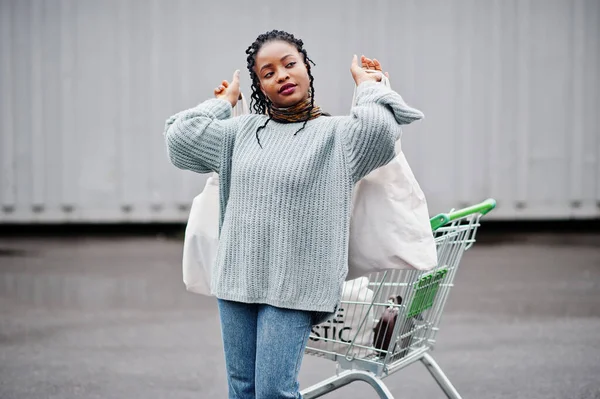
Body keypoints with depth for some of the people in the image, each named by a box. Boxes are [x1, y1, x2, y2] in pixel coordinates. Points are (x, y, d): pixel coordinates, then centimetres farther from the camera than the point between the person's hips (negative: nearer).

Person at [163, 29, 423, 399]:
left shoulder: (336, 134, -2)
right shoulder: (243, 131, 11)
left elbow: (379, 130, -22)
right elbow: (181, 139, 5)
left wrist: (368, 82, -4)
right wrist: (224, 100, 13)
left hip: (292, 287, -5)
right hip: (236, 281, 5)